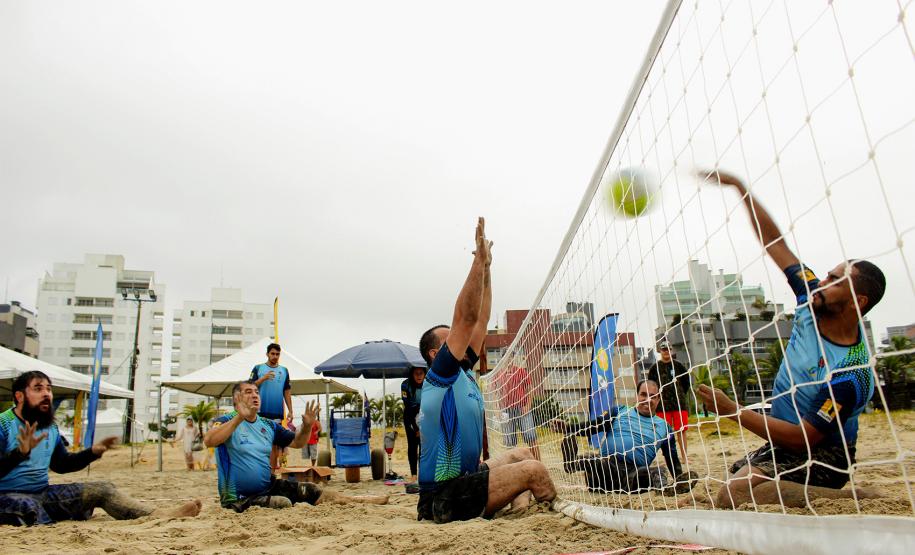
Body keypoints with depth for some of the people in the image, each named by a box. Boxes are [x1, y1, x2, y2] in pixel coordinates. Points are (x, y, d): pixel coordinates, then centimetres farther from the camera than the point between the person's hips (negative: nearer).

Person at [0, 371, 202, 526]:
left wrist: (92, 452, 6)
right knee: (26, 506, -39)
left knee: (102, 489, -6)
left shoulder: (51, 428, 10)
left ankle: (159, 515, -13)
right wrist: (21, 452, -40)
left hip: (43, 493, 6)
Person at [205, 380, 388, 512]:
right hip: (239, 498, -7)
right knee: (284, 504, -29)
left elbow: (296, 442, 17)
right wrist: (240, 417, -37)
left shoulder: (268, 425, 9)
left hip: (268, 487, 7)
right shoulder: (227, 421, -10)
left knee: (311, 491, -1)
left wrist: (307, 426, -3)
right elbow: (209, 440, -31)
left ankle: (358, 500, 11)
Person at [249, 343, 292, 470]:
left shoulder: (284, 371, 12)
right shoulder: (258, 368, 4)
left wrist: (290, 411, 6)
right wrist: (263, 378, -16)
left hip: (278, 413, 2)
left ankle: (274, 469, 12)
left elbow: (287, 392, 13)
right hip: (261, 412, -2)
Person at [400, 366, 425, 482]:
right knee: (412, 444, -1)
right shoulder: (406, 385, -19)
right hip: (411, 417, 0)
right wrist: (416, 428, -21)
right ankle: (413, 474, 2)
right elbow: (408, 406, -20)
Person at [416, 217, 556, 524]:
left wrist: (487, 269, 10)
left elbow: (480, 321, 11)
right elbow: (465, 317, -21)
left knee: (520, 454, 19)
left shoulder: (462, 372, 10)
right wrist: (479, 260, -20)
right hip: (446, 496, -10)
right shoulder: (440, 374, -13)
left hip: (462, 479, 10)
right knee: (532, 469, -15)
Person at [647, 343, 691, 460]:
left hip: (679, 403, 1)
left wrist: (681, 394, 11)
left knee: (681, 431, 3)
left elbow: (686, 381, 17)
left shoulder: (678, 366, 6)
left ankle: (684, 457, 9)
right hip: (662, 405, -1)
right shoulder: (655, 368, 2)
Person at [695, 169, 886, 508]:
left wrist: (733, 411, -28)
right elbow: (775, 243, -5)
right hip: (786, 442, 8)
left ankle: (854, 500, -13)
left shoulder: (850, 374, -29)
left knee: (735, 496, -29)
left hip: (821, 455, -8)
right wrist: (738, 186, -10)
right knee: (736, 477, 22)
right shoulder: (813, 304, -9)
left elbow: (804, 438, -27)